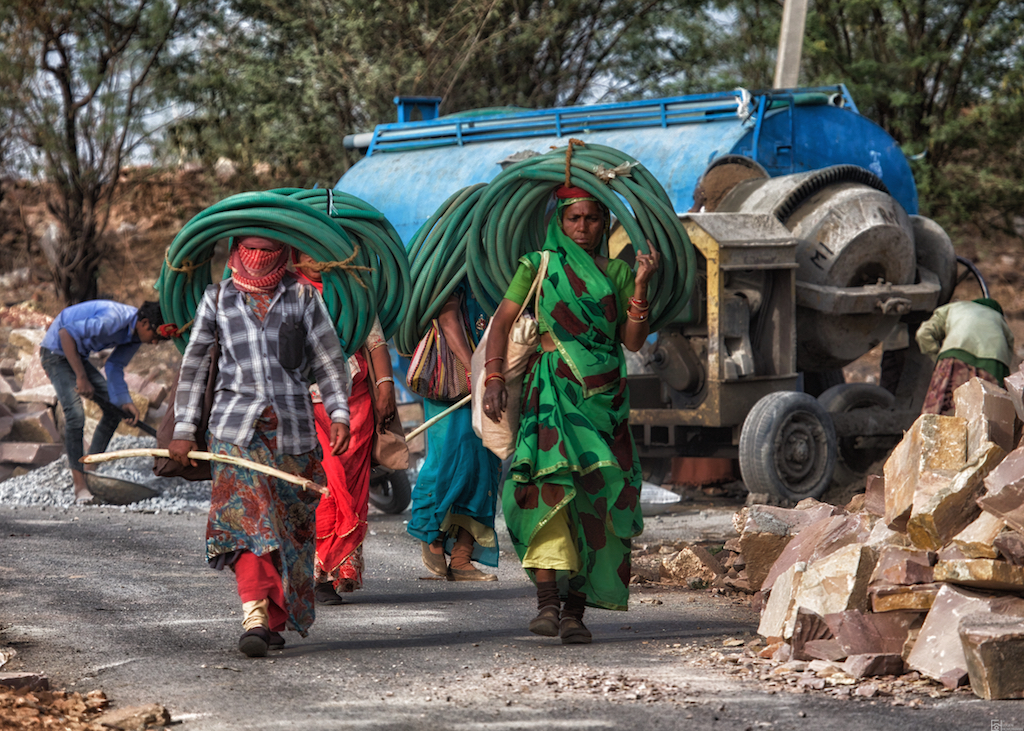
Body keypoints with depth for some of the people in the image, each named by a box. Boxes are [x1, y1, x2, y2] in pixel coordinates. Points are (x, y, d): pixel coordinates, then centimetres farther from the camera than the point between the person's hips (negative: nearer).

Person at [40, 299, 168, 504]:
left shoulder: (136, 334, -3)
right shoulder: (114, 319, -33)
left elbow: (115, 367, 5)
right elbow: (66, 333, -35)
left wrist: (124, 401, -10)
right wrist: (81, 377, -33)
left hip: (79, 356, 9)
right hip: (57, 351, -9)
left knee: (114, 408, 6)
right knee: (75, 414, -21)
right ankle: (79, 484, -15)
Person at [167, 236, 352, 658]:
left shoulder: (303, 298, 9)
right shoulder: (217, 299, 11)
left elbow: (328, 361, 8)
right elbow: (194, 365, 13)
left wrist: (340, 415, -4)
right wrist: (184, 429, 8)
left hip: (292, 427, 1)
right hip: (237, 426, -1)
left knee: (290, 526, 2)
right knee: (245, 513, -19)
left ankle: (276, 621, 12)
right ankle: (255, 614, -30)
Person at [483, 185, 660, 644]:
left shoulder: (617, 272, 12)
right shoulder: (539, 266, 7)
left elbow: (634, 341, 6)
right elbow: (503, 321, 1)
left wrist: (641, 286, -5)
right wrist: (494, 377, -12)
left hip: (604, 394, 3)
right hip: (552, 388, -3)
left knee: (595, 495, -3)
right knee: (552, 478, -22)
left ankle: (575, 611, 3)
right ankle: (547, 602, -28)